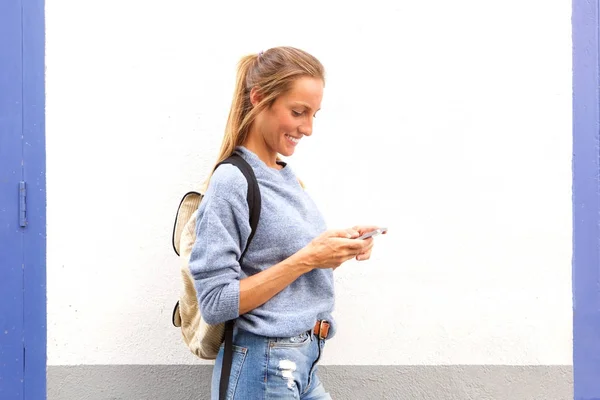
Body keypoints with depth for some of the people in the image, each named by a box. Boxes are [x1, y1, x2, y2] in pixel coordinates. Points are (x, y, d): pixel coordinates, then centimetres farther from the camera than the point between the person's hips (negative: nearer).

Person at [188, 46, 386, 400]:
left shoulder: (288, 178, 6)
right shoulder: (231, 182, -16)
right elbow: (216, 303, -20)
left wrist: (340, 250, -4)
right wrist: (305, 260, -21)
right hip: (263, 369, -7)